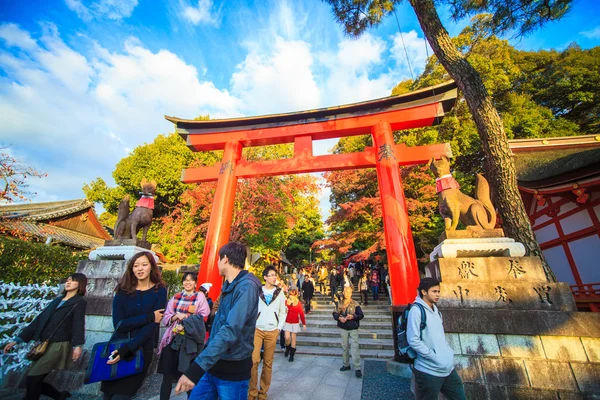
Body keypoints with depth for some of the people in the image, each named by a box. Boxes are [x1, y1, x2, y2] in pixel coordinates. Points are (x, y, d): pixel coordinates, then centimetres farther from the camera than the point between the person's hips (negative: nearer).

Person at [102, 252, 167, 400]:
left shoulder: (159, 291, -7)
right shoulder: (123, 290, -3)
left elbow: (152, 326, -13)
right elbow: (119, 324, -12)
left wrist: (125, 350, -23)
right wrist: (149, 316, -22)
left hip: (142, 349, -2)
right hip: (118, 346, 2)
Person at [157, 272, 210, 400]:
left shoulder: (200, 296, 0)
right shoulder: (175, 297, 11)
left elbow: (202, 319, -7)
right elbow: (165, 317, 9)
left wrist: (185, 325, -17)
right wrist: (176, 315, -11)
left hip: (190, 340, -3)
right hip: (173, 338, 3)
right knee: (168, 373, 5)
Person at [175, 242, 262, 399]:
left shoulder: (247, 286, -23)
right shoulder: (228, 285, 8)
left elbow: (230, 330, -33)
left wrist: (196, 368, -37)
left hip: (233, 369, -7)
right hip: (213, 364, 7)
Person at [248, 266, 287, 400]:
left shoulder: (280, 292, 3)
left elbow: (283, 312, 6)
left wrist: (279, 328, -1)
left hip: (272, 331, 1)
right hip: (257, 330, -1)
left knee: (268, 362, 9)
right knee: (254, 360, -3)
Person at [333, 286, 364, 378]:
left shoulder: (355, 304, -7)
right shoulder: (339, 304, -1)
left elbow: (361, 315, -6)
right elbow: (335, 313, 3)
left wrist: (353, 316, -22)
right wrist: (339, 317, -17)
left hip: (353, 329, -3)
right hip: (343, 328, 3)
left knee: (355, 347, -9)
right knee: (345, 346, 15)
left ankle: (357, 368, -1)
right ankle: (346, 365, 31)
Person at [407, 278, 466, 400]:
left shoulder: (436, 310, 10)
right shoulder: (416, 309, -18)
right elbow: (413, 340, -22)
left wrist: (448, 353, 5)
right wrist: (435, 356, -18)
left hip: (448, 368, 8)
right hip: (428, 371, -7)